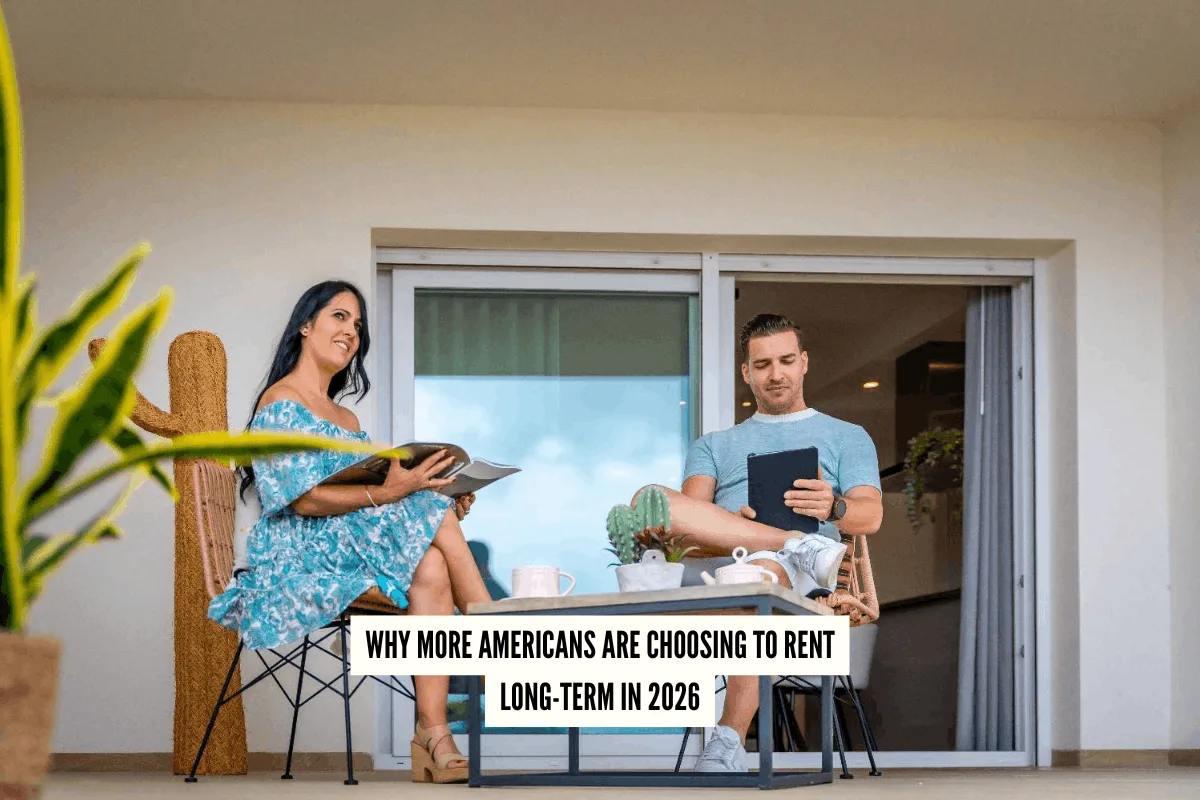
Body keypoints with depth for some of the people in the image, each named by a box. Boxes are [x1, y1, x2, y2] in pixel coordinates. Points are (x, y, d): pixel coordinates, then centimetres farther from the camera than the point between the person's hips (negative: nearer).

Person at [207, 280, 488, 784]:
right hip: (298, 564, -7)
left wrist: (439, 509, 0)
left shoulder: (347, 419, 25)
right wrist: (387, 493, -27)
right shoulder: (280, 403, -2)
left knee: (431, 570, -27)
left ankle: (433, 736, -35)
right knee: (430, 515, -26)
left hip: (353, 547, 7)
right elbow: (304, 499, -15)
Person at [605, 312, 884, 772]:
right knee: (649, 502, -28)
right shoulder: (713, 446, 32)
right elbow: (691, 508, 10)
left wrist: (833, 507, -18)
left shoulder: (846, 438, 27)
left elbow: (871, 515, 8)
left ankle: (729, 743, -44)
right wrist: (730, 523, -16)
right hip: (710, 563, 3)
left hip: (795, 578, -2)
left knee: (763, 570, -43)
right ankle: (800, 545, -32)